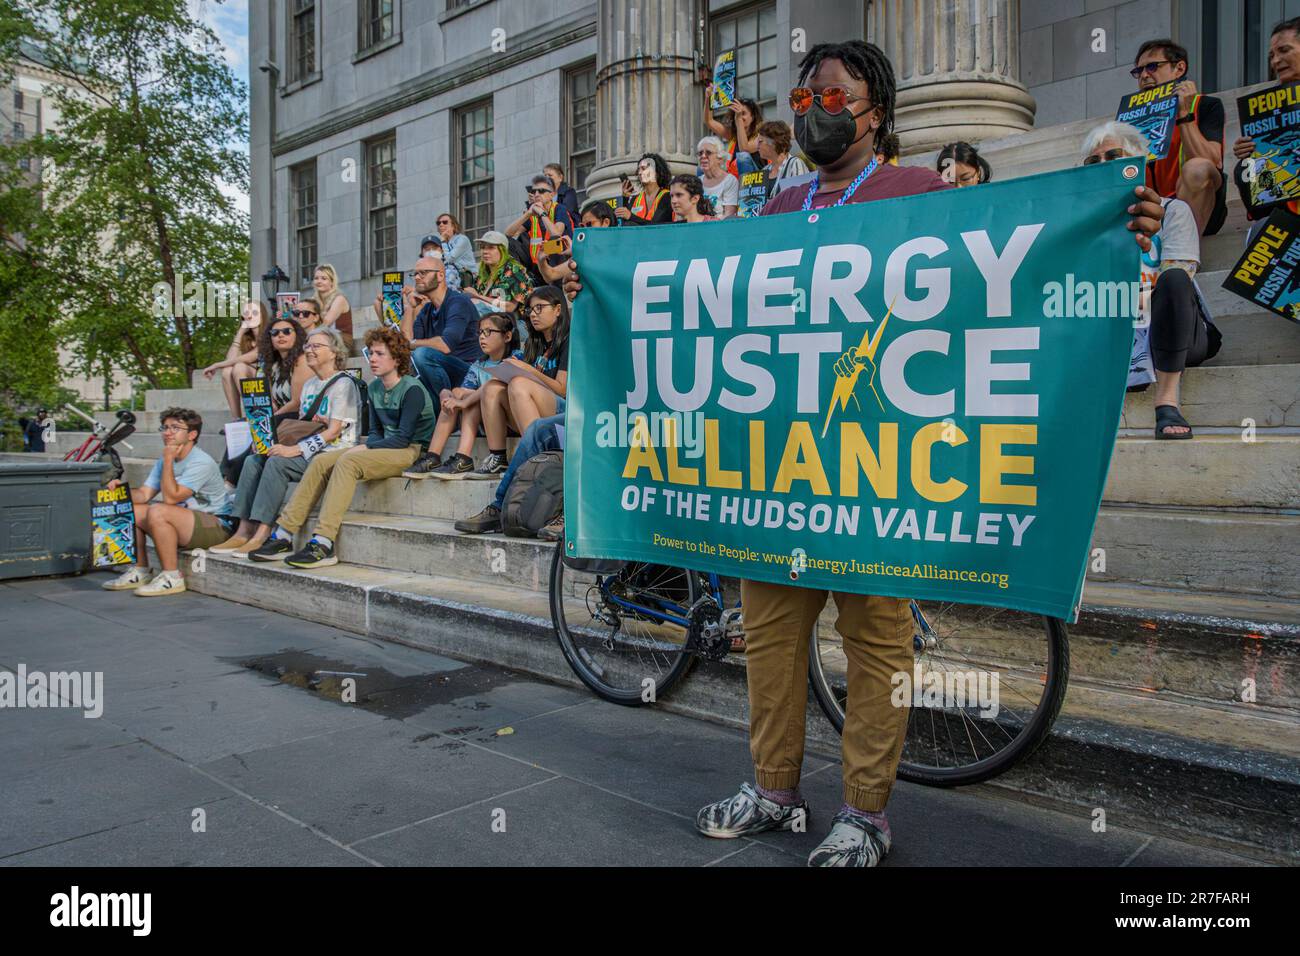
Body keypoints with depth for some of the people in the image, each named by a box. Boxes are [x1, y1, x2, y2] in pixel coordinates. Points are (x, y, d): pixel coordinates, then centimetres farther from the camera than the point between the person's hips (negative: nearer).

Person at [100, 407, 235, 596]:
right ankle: (139, 572, 10)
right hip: (186, 527, 9)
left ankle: (172, 577, -20)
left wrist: (168, 460, -19)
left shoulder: (201, 463, -18)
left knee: (158, 511, -30)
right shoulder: (164, 461, 12)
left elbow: (170, 497, -25)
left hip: (217, 527, -9)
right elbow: (144, 494, 5)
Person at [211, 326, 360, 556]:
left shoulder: (343, 384, -7)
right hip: (307, 452, 8)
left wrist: (296, 449, -22)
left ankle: (261, 535, -28)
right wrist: (282, 443, 1)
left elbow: (333, 432, -16)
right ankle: (244, 531, -14)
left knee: (277, 462, -28)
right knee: (254, 460, -8)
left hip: (333, 453, -8)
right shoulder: (309, 385, 21)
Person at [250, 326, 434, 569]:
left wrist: (364, 448, -13)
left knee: (347, 462, -30)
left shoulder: (412, 389, -10)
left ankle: (323, 544, -36)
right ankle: (283, 535, -14)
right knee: (320, 461, -11)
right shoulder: (374, 387, 16)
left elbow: (404, 438, -15)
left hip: (412, 452, -8)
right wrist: (365, 446, -5)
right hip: (384, 448, 8)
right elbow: (375, 431, 18)